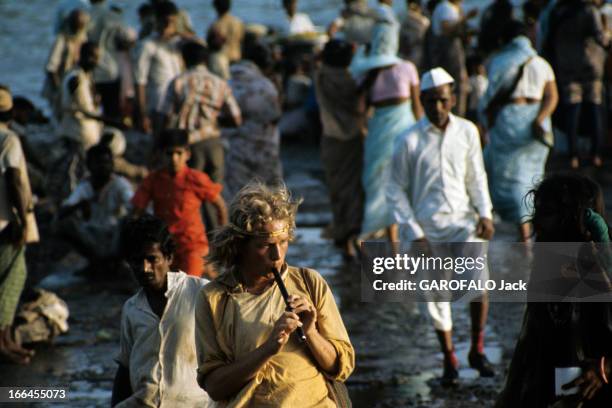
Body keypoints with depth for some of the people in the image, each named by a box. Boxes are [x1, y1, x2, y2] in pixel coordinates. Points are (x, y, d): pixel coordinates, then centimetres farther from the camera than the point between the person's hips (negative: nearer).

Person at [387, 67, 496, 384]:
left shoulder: (467, 132, 2)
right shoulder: (409, 141, -6)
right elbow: (396, 191, 0)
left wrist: (485, 214, 0)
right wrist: (413, 233, -6)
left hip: (463, 220, 1)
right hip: (428, 227, -1)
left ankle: (477, 351, 0)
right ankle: (449, 361, 23)